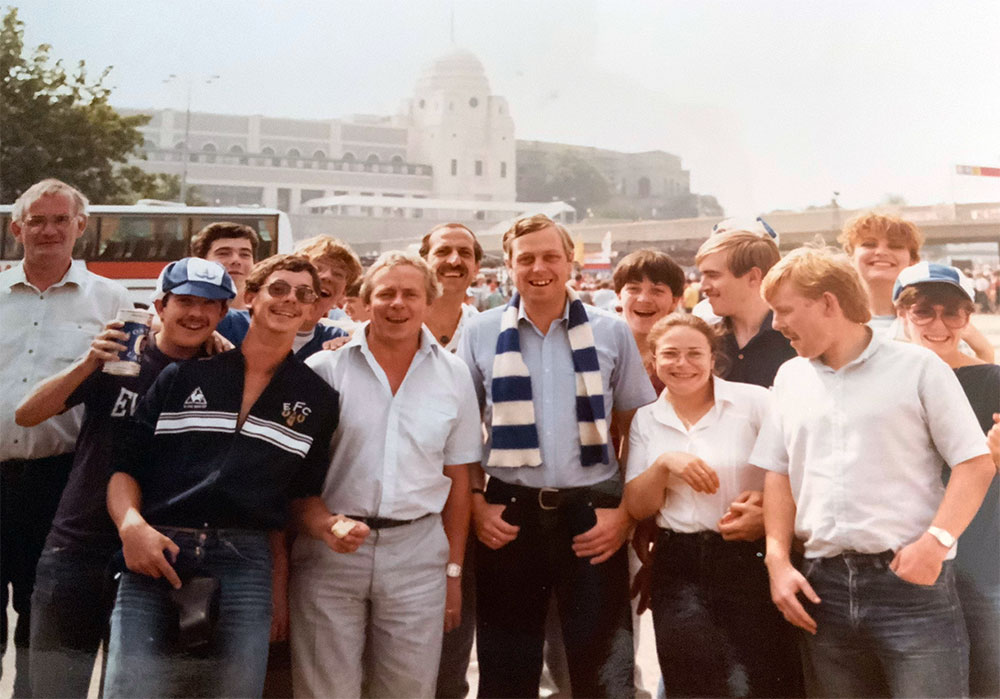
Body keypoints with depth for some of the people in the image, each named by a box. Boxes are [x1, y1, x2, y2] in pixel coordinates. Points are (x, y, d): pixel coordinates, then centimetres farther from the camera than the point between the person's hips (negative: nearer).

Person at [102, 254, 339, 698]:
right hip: (155, 555, 0)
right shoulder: (182, 377, 10)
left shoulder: (318, 400, 10)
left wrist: (282, 582, 5)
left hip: (246, 564, 1)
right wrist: (130, 523, -11)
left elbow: (303, 496, 14)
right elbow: (125, 466, 9)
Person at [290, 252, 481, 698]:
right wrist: (322, 523, -18)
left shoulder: (454, 375, 7)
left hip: (418, 557, 2)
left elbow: (458, 478, 10)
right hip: (330, 552, -1)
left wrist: (453, 570, 9)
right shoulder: (324, 368, 0)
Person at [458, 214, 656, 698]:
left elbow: (638, 432, 6)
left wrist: (627, 513, -3)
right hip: (508, 514, 1)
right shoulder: (480, 334, 4)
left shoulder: (612, 333, 3)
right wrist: (475, 504, -2)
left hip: (593, 514, 0)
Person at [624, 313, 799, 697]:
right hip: (678, 568, 2)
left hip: (749, 560, -2)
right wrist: (664, 463, -10)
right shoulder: (646, 420, 10)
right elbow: (636, 508, 6)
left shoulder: (753, 401, -2)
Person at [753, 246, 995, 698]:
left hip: (912, 581, -4)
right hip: (822, 586, 4)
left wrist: (937, 540, -15)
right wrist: (778, 561, 3)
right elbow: (778, 473, 14)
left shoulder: (917, 367, 0)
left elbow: (976, 464, -3)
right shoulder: (790, 378, 13)